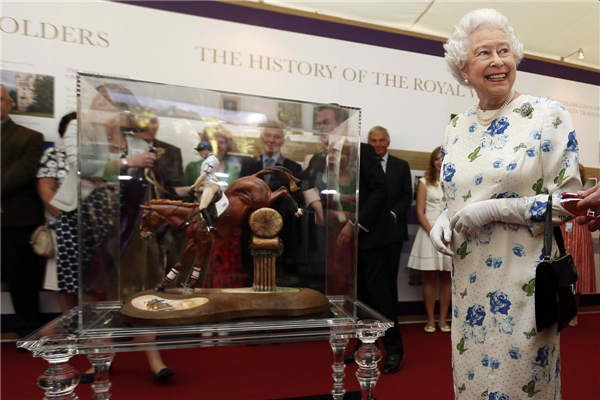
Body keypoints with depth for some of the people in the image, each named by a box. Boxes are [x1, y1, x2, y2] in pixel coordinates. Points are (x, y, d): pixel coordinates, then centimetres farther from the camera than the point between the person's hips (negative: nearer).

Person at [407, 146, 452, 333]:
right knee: (430, 277, 1)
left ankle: (443, 319, 14)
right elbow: (420, 211, 0)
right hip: (429, 230, -2)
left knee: (447, 277, 5)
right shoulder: (425, 182, 6)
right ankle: (430, 319, 9)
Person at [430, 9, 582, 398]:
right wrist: (443, 221, -5)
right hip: (468, 279, 5)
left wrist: (493, 208, -18)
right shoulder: (456, 128, 9)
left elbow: (569, 200, -7)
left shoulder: (548, 115, -5)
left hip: (523, 278, -4)